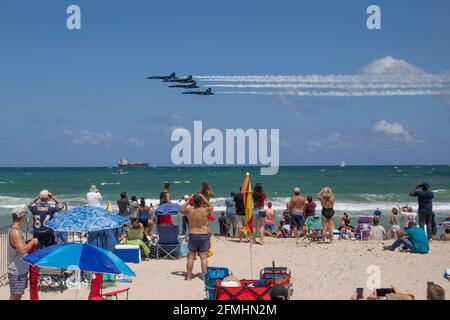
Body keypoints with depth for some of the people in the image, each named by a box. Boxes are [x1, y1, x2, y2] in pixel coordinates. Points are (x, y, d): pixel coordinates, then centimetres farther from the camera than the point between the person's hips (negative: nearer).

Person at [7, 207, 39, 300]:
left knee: (17, 296, 17)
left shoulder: (14, 229, 8)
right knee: (15, 297, -2)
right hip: (17, 271, -10)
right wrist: (33, 242, -17)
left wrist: (30, 244, 10)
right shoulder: (15, 232, -22)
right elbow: (22, 250, -31)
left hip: (20, 270, 10)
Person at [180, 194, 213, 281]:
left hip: (192, 235, 1)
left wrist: (188, 200, 13)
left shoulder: (189, 211, -7)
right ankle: (204, 275, 3)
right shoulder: (205, 210, -8)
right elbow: (211, 207, 15)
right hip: (204, 235, -1)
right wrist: (204, 198, 16)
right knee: (204, 257, 3)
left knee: (191, 257, 8)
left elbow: (181, 209, 14)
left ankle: (189, 276, 13)